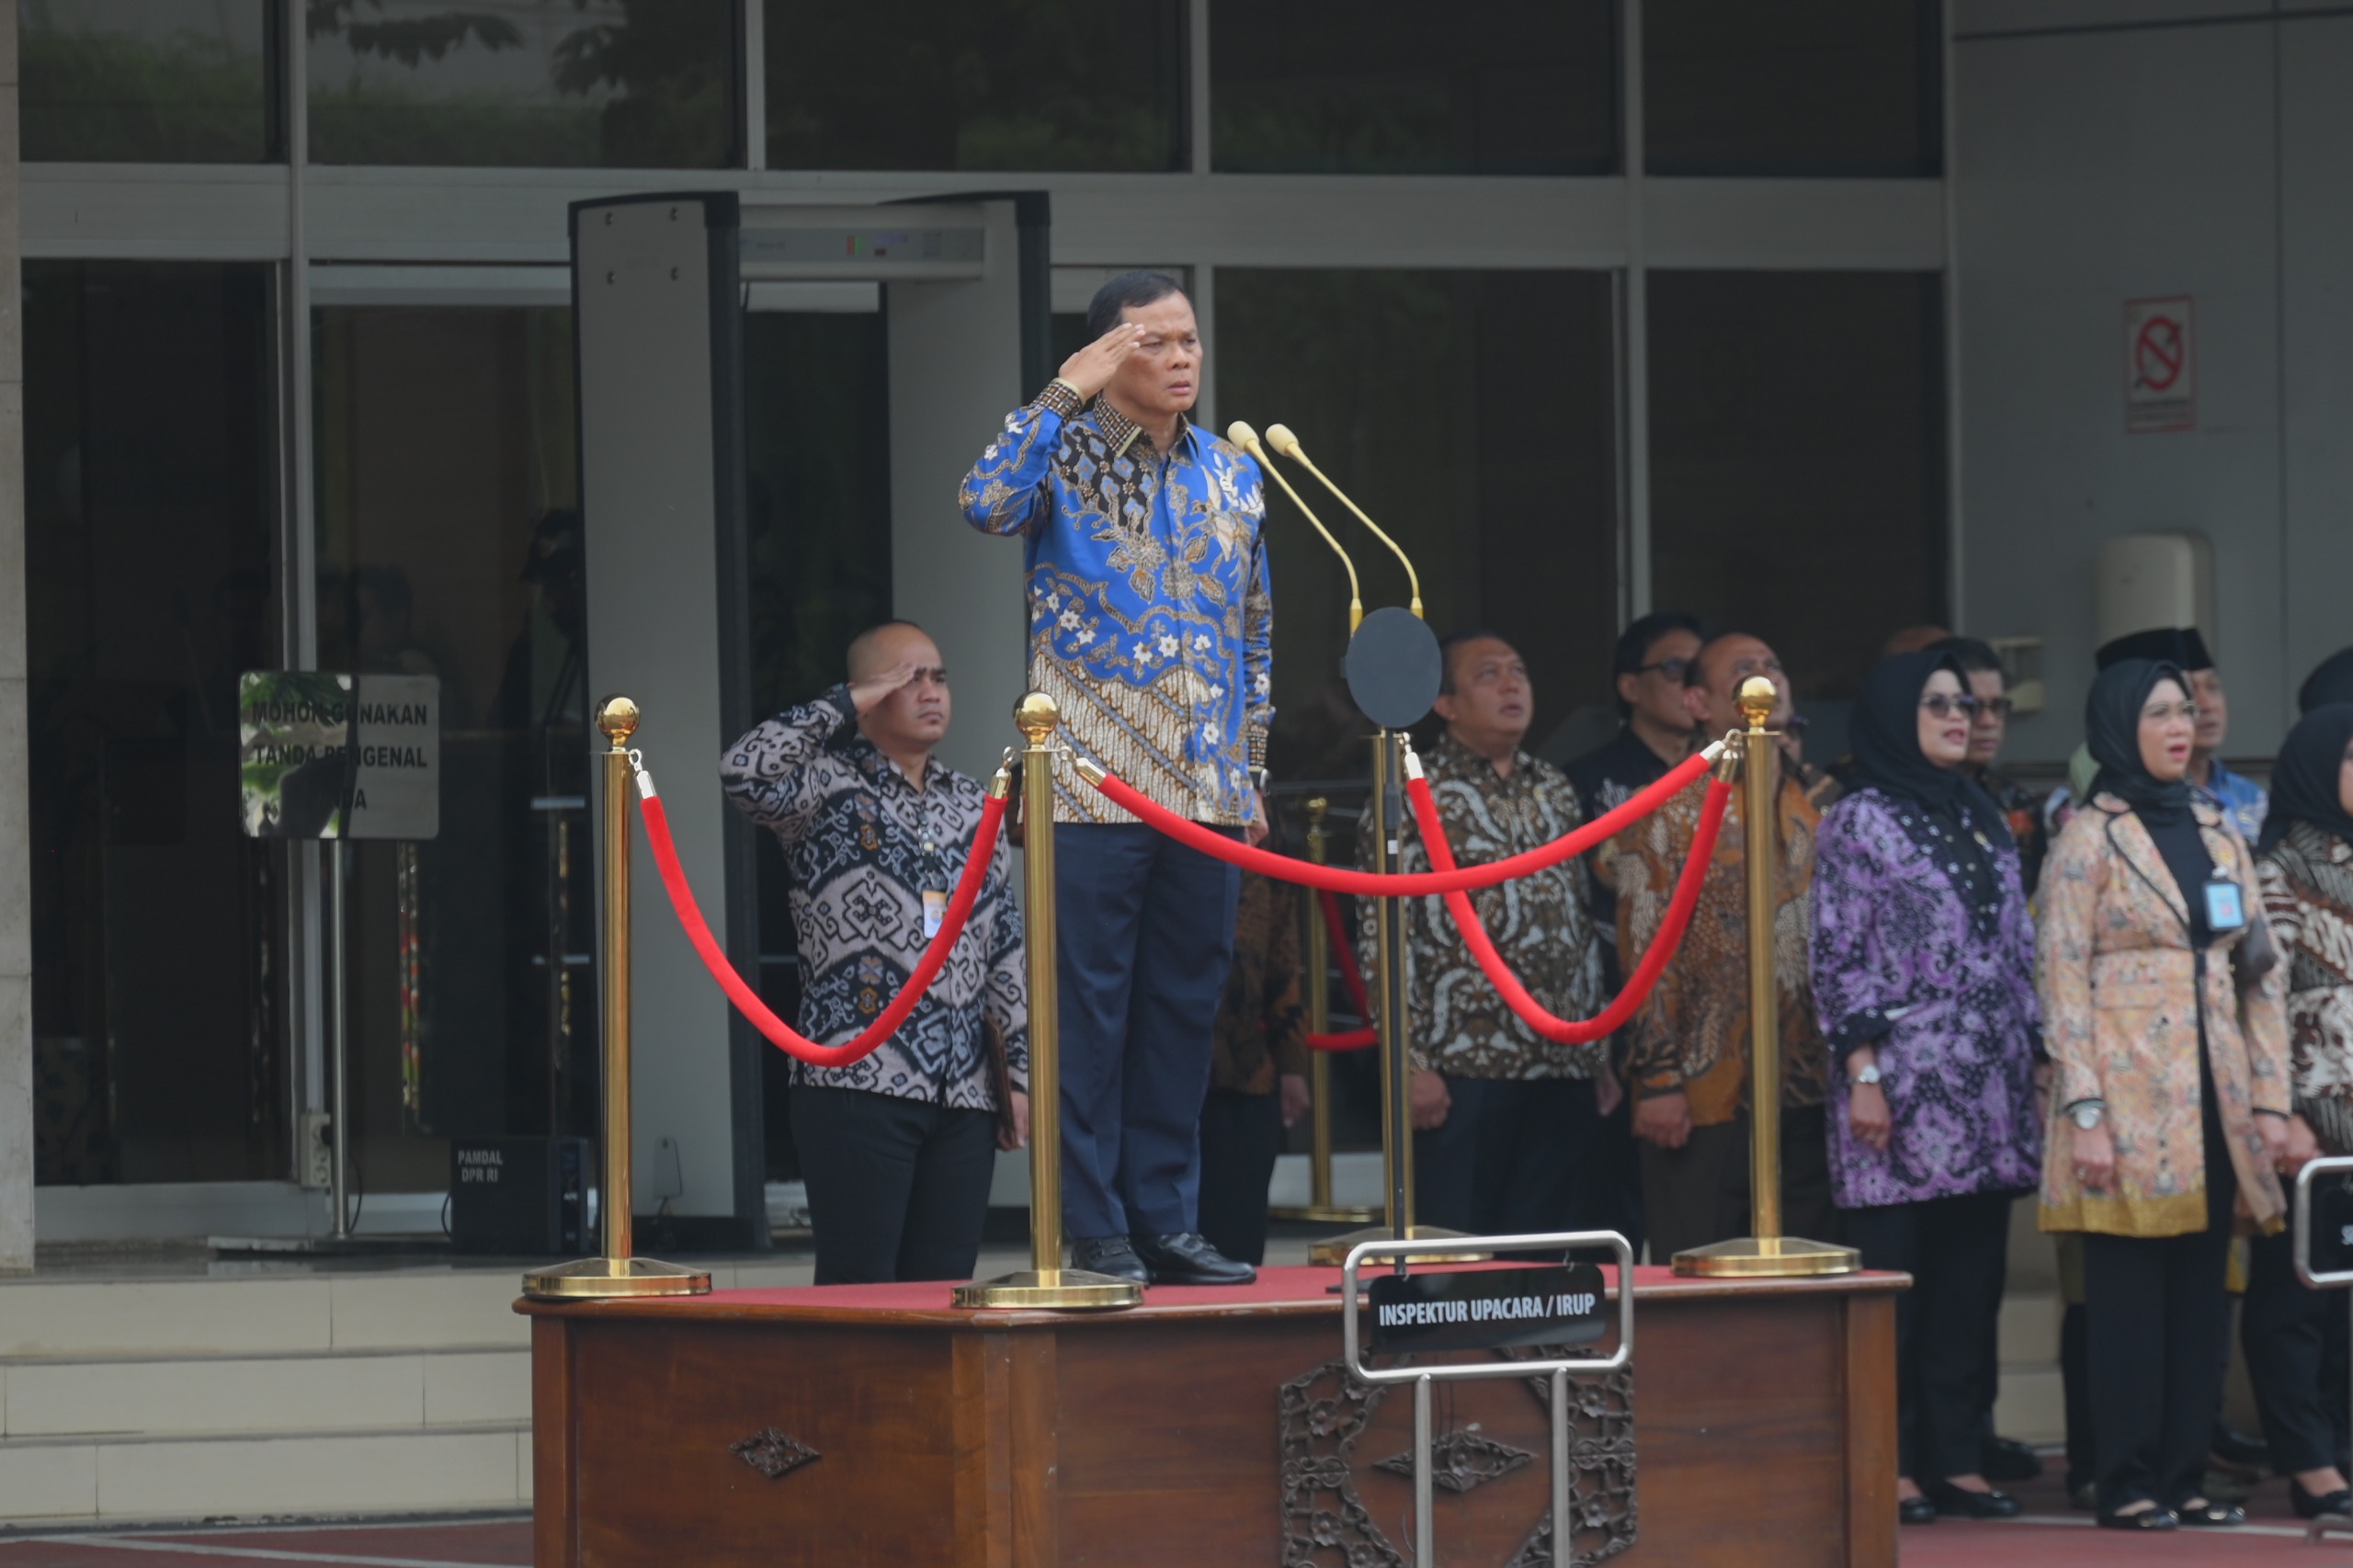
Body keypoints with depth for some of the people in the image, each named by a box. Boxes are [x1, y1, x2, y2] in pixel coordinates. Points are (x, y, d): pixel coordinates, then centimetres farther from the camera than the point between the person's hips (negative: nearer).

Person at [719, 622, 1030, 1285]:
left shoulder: (971, 804, 18)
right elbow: (745, 772, -20)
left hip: (963, 1093, 5)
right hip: (858, 1082, -5)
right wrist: (849, 704, -11)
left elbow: (1007, 950, 18)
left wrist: (1021, 1072, 11)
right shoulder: (829, 786, 2)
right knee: (858, 1290, -9)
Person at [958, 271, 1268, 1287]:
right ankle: (1097, 1232, -1)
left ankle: (1166, 1220, 13)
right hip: (1093, 785, -5)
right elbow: (987, 504, -23)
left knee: (1184, 1008, 7)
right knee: (1090, 1008, -4)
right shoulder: (1067, 456, -1)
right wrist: (1067, 393, -18)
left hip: (1204, 793, 5)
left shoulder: (1233, 472, 14)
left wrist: (1252, 766, 14)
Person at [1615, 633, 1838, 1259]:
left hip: (1812, 1095, 5)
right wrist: (1659, 1081, -13)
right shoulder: (1667, 814, 0)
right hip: (1707, 1105, -5)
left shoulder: (1821, 804, 15)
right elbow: (1645, 956, -6)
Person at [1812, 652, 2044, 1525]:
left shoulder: (1983, 822, 16)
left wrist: (2034, 1055, 12)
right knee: (1898, 1282, -4)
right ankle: (1893, 1466, -2)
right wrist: (1862, 1074, -13)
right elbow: (1838, 959, -6)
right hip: (1905, 1089, -6)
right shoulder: (1859, 821, -2)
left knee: (1973, 1282, 5)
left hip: (1988, 1091, 6)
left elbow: (2019, 954, 18)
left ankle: (1959, 1460, 9)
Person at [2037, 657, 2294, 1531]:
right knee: (2129, 1293, -3)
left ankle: (2184, 1475, 10)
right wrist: (2083, 1115, -14)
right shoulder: (2089, 839, -3)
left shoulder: (2217, 834, 13)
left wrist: (2270, 1095, 6)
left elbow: (2259, 974, 14)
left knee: (2201, 1293, 5)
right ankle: (2127, 1484, 1)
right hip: (2131, 1101, -5)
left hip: (2213, 1100, 6)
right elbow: (2063, 980, -7)